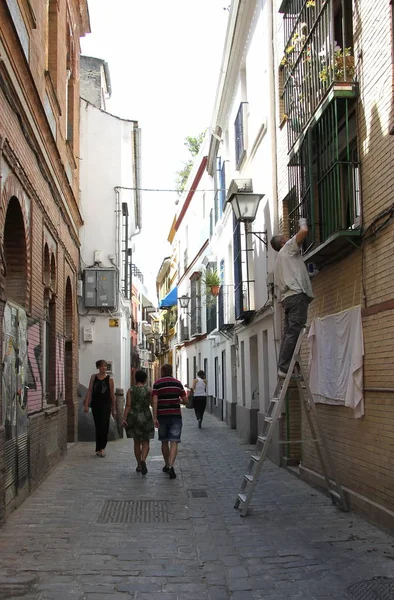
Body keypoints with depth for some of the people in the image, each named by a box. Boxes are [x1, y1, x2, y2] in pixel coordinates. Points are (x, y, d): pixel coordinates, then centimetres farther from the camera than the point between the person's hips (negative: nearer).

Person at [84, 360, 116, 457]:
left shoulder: (109, 379, 2)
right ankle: (99, 448, 17)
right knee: (98, 426, 8)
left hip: (106, 405, -2)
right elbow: (89, 391, 5)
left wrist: (114, 409, 7)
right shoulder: (94, 377, 7)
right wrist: (86, 404, -3)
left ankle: (102, 447, -9)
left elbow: (112, 394, 6)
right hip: (95, 404, 2)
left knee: (104, 426, -12)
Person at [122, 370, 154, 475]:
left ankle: (139, 465, 19)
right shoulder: (149, 390, -3)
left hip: (133, 418, 2)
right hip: (145, 418, -2)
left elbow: (128, 405, -8)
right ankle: (143, 460, -20)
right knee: (145, 442, 5)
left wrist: (124, 418, -11)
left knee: (137, 442, 15)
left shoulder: (130, 390, -1)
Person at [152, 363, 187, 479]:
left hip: (162, 416, 0)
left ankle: (167, 465, 27)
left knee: (164, 442, 15)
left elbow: (155, 401, -11)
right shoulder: (178, 383, 3)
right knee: (174, 442, -4)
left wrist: (154, 417, -12)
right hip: (175, 416, 0)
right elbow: (185, 401, 6)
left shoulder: (157, 384, -2)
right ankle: (171, 466, -21)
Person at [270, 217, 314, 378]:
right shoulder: (288, 248, 7)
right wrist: (303, 222, 13)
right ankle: (284, 367, -19)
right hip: (296, 294, -9)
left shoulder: (279, 262, 31)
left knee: (288, 334, 5)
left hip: (286, 297, 9)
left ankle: (282, 367, 0)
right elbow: (304, 232, -5)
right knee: (293, 332, -13)